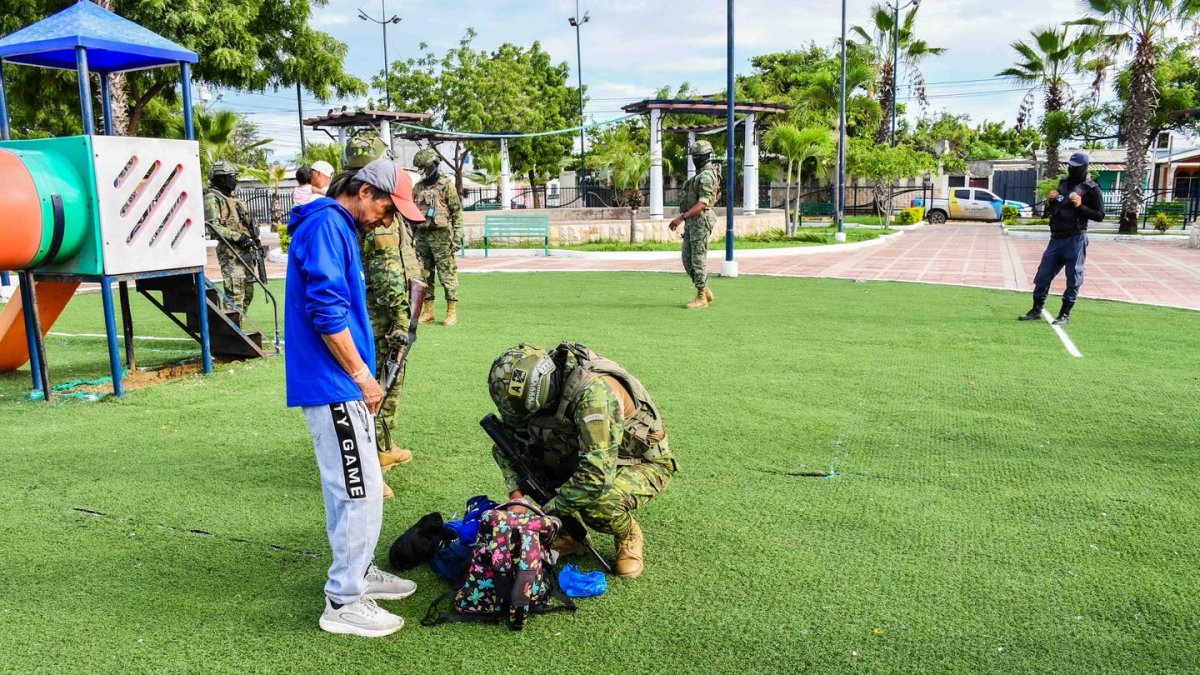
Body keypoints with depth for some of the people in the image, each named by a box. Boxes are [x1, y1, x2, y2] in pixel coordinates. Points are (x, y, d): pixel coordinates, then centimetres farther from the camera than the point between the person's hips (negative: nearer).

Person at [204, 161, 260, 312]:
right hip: (230, 252, -9)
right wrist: (239, 237, -21)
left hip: (246, 251, 9)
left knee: (248, 292, 11)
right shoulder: (212, 198, -6)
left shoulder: (232, 198, 21)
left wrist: (255, 241, 17)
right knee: (235, 294, -13)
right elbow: (213, 226, -17)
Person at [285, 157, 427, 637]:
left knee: (349, 487, 18)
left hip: (339, 384, 11)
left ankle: (359, 573, 31)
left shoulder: (339, 228, 18)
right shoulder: (326, 224, -14)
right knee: (359, 489, -6)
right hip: (334, 383, -11)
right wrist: (362, 375, -16)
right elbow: (326, 309, -22)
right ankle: (344, 602, 4)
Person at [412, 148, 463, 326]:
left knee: (447, 273, -4)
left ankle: (452, 312, 1)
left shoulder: (447, 185, -3)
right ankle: (428, 312, 15)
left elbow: (457, 213, -5)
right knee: (424, 274, 8)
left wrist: (456, 236, -10)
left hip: (441, 236, -6)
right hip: (422, 236, 6)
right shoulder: (418, 187, 13)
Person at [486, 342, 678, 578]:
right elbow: (507, 438, -1)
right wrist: (516, 492, -14)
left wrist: (548, 510, -30)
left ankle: (628, 537, -1)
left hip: (645, 463, -7)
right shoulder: (541, 387, -13)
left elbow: (598, 475, -42)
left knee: (598, 504, -36)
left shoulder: (595, 392, -37)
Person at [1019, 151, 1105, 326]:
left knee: (1073, 278, 1)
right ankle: (1036, 311, 16)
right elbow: (1049, 210, 22)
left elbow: (1100, 215, -8)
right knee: (1043, 275, 7)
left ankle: (1065, 314, 8)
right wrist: (1050, 201, 1)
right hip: (1056, 238, 6)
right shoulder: (1063, 184, 14)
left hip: (1075, 239, -6)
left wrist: (1080, 206, -20)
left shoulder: (1091, 189, -4)